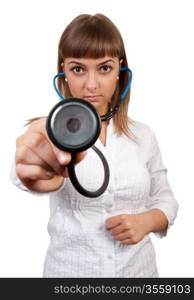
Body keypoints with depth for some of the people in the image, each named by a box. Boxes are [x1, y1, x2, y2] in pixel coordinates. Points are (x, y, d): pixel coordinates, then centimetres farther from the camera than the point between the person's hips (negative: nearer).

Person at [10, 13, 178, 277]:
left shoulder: (143, 135, -3)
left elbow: (165, 199, 7)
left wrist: (146, 220, -15)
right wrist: (40, 173, -58)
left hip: (139, 268, 2)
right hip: (69, 270, -2)